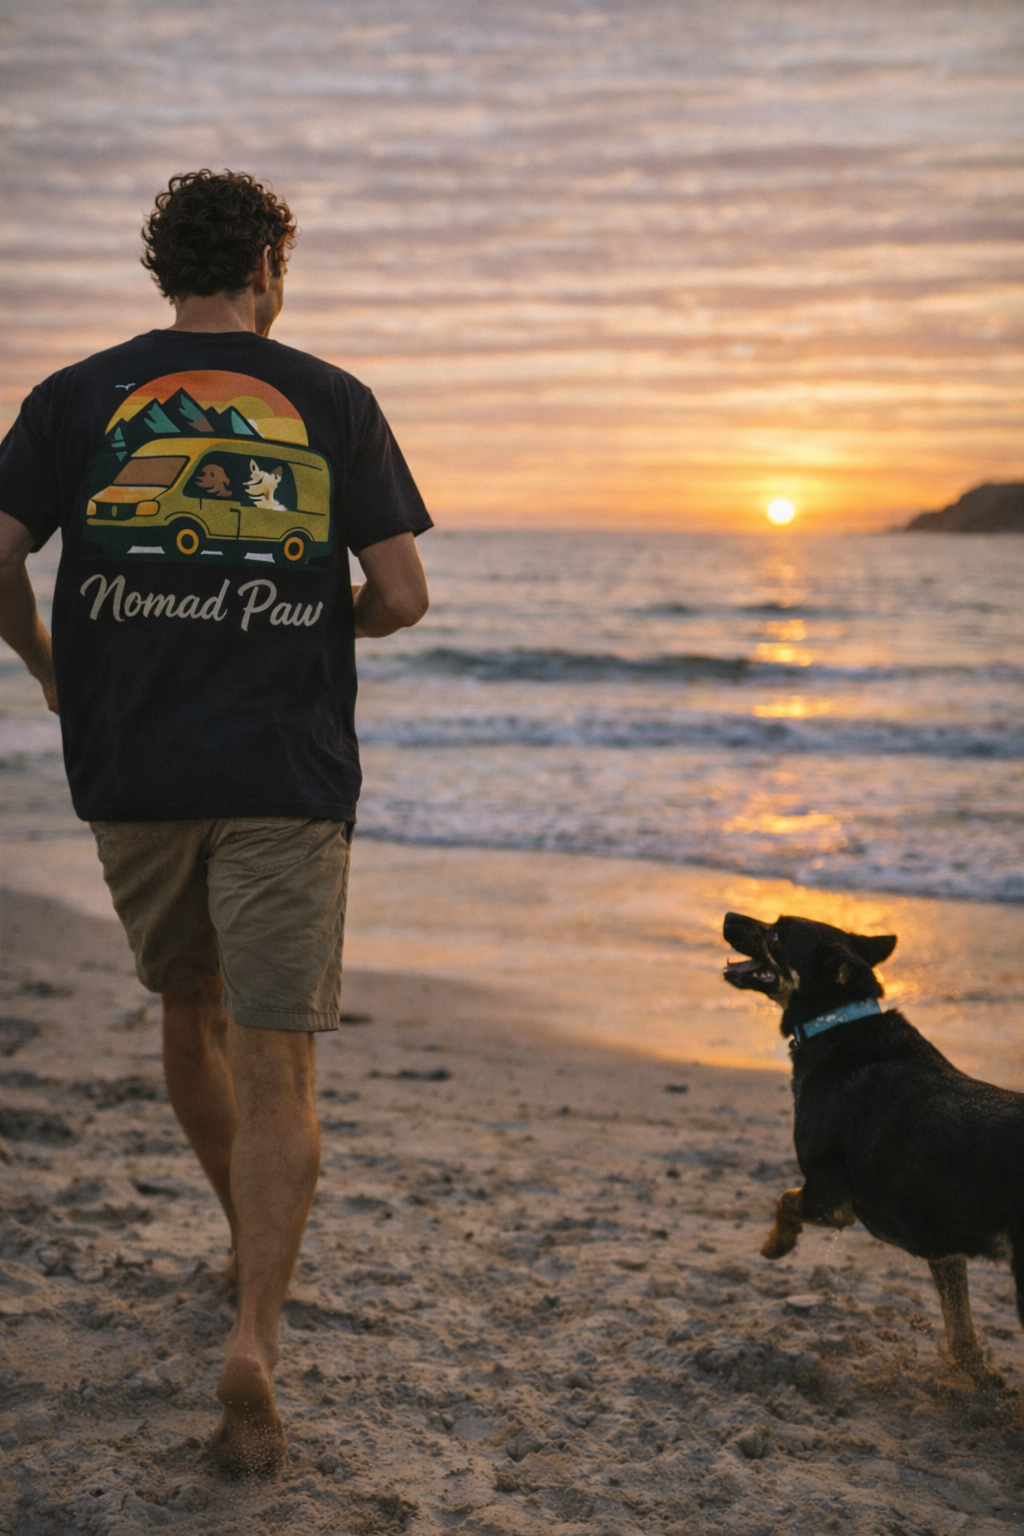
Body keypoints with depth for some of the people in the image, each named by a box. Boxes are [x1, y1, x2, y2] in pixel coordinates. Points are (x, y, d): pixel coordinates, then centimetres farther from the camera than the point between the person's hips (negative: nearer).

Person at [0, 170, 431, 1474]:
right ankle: (253, 1340, -12)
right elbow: (401, 597, -1)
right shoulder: (332, 402, 2)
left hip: (131, 772, 2)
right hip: (286, 776, -2)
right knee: (275, 1070, 1)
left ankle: (249, 1240, 42)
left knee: (190, 1015, 23)